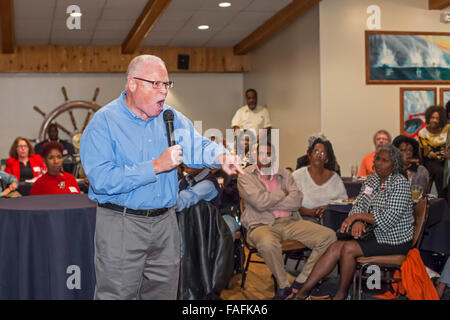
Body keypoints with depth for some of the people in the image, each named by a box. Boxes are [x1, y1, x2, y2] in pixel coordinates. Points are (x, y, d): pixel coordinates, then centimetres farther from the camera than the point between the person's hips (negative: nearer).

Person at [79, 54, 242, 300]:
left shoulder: (171, 117, 8)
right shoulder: (104, 121, -11)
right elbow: (101, 180, -22)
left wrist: (221, 156, -20)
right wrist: (156, 167, -23)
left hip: (165, 223, 6)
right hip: (121, 224, -5)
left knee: (164, 293, 16)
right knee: (117, 294, 2)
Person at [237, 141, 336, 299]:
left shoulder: (285, 175, 17)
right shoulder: (245, 177, 5)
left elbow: (296, 201, -1)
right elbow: (259, 202, -12)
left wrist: (269, 202, -7)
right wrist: (282, 193, 1)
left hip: (290, 222, 5)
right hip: (262, 225, -5)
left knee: (329, 236, -13)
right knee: (268, 242, -41)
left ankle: (300, 283, -8)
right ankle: (283, 286, -14)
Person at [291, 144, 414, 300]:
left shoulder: (400, 183, -15)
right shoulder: (372, 179, 10)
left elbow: (388, 220, -23)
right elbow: (359, 204, 5)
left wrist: (358, 216, -17)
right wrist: (358, 222, -18)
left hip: (395, 241, -7)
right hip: (376, 234, 7)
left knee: (348, 248, -24)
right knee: (335, 247, -12)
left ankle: (341, 293, -5)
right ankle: (302, 292, -14)